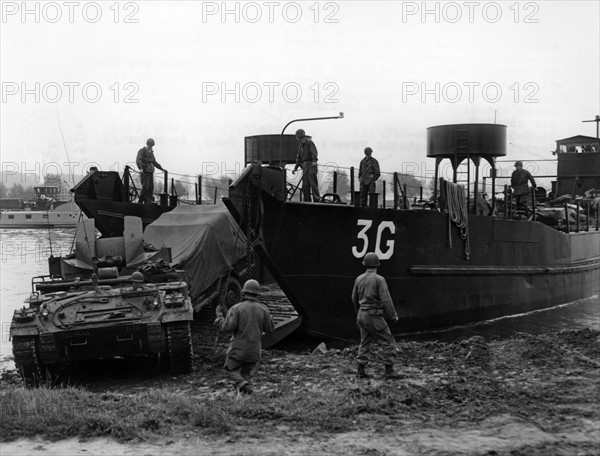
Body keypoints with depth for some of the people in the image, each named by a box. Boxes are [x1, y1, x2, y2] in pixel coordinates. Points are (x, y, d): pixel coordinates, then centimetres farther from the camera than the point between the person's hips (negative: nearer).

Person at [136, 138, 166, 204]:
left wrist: (161, 168, 30)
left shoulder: (151, 152, 17)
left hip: (150, 172, 7)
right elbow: (138, 160, -19)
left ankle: (147, 202, 0)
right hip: (144, 172, -7)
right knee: (145, 187, -15)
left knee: (151, 187, -1)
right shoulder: (141, 151, -5)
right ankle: (140, 201, -7)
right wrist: (140, 168, -36)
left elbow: (154, 162, 30)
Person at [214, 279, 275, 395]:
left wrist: (219, 320, 3)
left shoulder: (237, 308, -11)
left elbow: (228, 326, -17)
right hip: (255, 349, 3)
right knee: (247, 374, 17)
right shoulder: (263, 309, -2)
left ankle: (243, 386, -13)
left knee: (231, 370, 12)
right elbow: (270, 329, 2)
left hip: (238, 347, -3)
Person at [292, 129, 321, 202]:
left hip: (311, 165, -7)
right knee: (305, 185, 3)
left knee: (313, 183, -13)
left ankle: (317, 199, -14)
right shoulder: (300, 145, 19)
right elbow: (299, 157, 24)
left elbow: (314, 153, -17)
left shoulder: (309, 142, -4)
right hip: (305, 166, 7)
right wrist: (295, 167, 18)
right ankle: (307, 201, 5)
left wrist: (314, 161, -33)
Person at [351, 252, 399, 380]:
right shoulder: (379, 279, -14)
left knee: (365, 342, 16)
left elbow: (354, 298, 16)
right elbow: (386, 300, -17)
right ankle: (389, 370, 0)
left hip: (362, 315, 7)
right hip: (374, 316, -6)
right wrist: (394, 316, -7)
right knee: (389, 342, 3)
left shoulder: (359, 279, 5)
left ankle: (361, 370, 13)